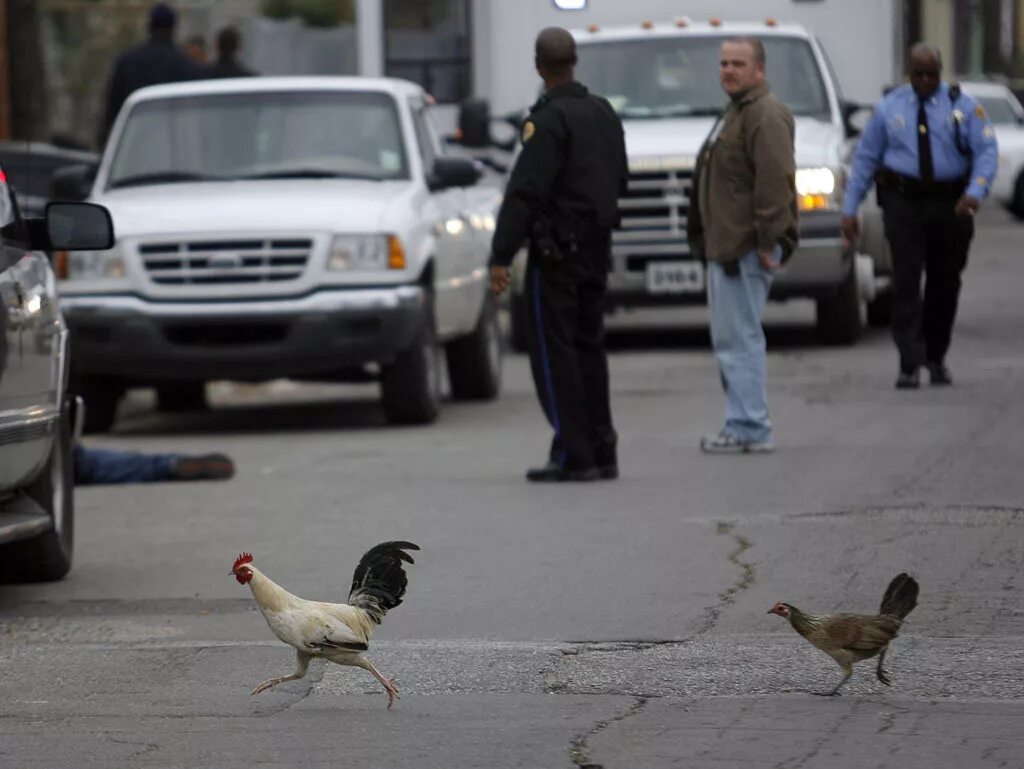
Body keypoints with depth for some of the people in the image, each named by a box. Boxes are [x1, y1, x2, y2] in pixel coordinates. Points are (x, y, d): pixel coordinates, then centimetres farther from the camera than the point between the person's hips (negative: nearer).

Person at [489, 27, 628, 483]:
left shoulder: (549, 120, -16)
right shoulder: (603, 113, 9)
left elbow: (525, 191, -22)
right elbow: (619, 181, 17)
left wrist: (501, 256, -23)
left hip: (556, 251, -8)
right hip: (597, 247, 8)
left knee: (554, 353, -4)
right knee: (588, 348, 14)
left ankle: (573, 456, -7)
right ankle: (602, 453, 14)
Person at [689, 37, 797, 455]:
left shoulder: (765, 116, -15)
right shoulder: (736, 112, 21)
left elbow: (776, 181, -22)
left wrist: (767, 241, -23)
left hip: (746, 248, -11)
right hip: (725, 245, 11)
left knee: (740, 338, -10)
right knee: (730, 338, 14)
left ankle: (749, 429, -9)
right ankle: (743, 426, 19)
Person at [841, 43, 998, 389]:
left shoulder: (963, 106, 3)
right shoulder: (889, 108, 5)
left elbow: (987, 151, -6)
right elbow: (865, 157, 7)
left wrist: (975, 192, -24)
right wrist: (850, 208, 2)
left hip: (950, 204, 1)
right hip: (903, 202, -1)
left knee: (945, 283, 10)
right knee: (906, 282, -11)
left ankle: (936, 358, 26)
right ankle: (910, 364, -13)